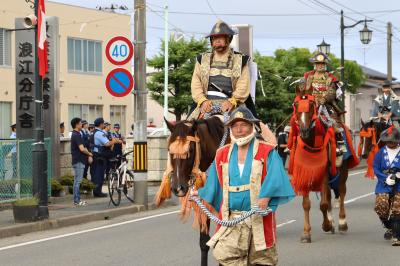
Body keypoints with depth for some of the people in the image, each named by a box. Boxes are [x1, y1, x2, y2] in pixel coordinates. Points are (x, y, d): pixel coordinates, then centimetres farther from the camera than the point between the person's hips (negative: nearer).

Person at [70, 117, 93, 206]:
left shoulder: (75, 134, 16)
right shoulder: (77, 135, -16)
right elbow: (82, 149, -21)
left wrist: (87, 153, 10)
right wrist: (89, 153, -6)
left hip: (78, 161, 10)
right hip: (78, 161, -10)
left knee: (77, 181, 11)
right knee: (77, 181, -7)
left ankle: (77, 199, 15)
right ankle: (77, 200, -5)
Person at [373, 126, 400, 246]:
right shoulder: (381, 152, 7)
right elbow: (376, 168, 3)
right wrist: (386, 178, -12)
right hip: (383, 185, 2)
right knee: (380, 206, -10)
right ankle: (389, 227, 19)